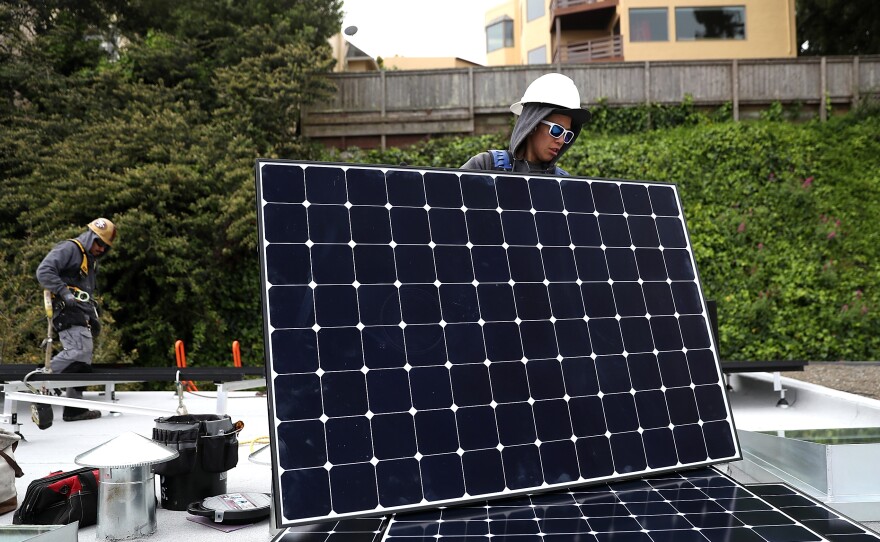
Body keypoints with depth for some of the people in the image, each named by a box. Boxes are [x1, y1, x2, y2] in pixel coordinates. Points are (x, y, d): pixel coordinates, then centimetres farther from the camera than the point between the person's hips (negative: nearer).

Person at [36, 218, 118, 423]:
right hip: (68, 310, -9)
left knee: (83, 359, 5)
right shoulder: (69, 249, -4)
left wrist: (94, 318, 22)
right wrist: (64, 292, -23)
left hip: (82, 314, 10)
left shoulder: (91, 260, 26)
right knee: (79, 350, -26)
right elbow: (44, 271, -16)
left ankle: (74, 408, 8)